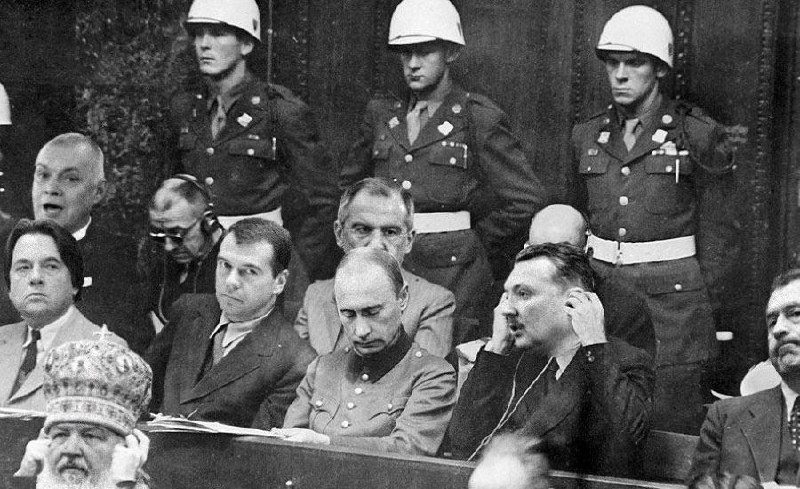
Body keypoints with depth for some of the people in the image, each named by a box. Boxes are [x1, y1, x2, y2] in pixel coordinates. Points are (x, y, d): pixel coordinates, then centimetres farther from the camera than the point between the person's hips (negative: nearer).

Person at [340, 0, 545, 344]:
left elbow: (526, 198, -2)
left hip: (455, 275, -4)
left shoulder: (478, 118, -2)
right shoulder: (381, 115, 13)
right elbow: (348, 184, 27)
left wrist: (479, 241, 4)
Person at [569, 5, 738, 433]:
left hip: (673, 297, -4)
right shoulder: (587, 137, 11)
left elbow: (718, 233, 0)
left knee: (672, 431, -4)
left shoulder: (698, 136, -3)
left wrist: (706, 304, -2)